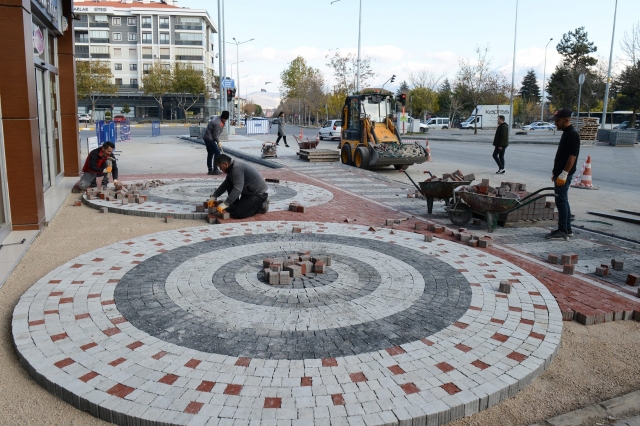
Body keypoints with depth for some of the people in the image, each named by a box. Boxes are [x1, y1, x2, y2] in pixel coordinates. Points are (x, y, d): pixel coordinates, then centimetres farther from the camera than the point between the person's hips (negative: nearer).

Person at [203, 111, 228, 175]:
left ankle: (210, 170, 16)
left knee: (210, 154, 12)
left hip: (207, 138, 10)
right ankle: (215, 169, -6)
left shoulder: (217, 118, 8)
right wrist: (218, 142, -6)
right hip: (210, 139, -10)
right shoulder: (218, 123, -24)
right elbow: (215, 135, -19)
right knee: (217, 153, -7)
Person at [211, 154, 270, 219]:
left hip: (259, 192, -10)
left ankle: (261, 206, -1)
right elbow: (225, 184, 17)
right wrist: (214, 196, 9)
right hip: (249, 191, 10)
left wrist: (225, 204, -33)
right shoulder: (232, 167, 7)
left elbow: (237, 189, -33)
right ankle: (235, 206, 9)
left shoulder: (237, 168, -24)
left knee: (238, 214, -16)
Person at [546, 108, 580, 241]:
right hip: (560, 174, 10)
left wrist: (564, 174, -24)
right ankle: (567, 229, 22)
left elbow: (572, 156, -22)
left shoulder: (572, 135, -16)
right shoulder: (566, 133, 15)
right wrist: (555, 172, 22)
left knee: (561, 201, -7)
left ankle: (562, 231, -2)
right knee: (563, 201, 14)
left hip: (564, 175, -10)